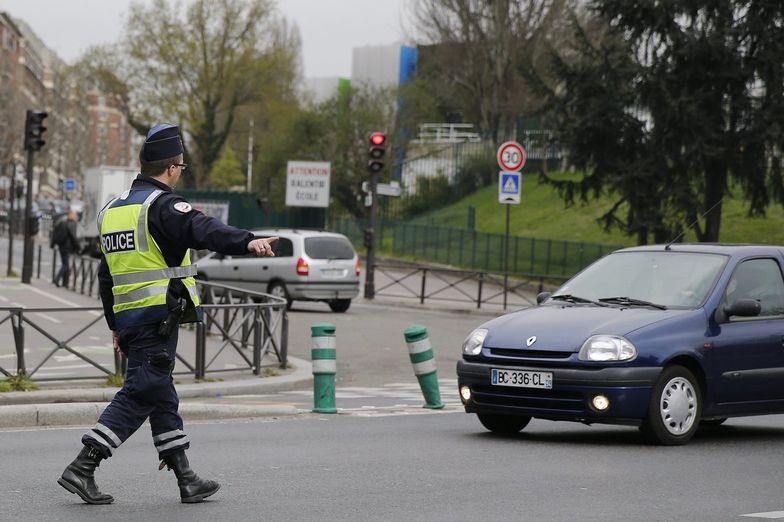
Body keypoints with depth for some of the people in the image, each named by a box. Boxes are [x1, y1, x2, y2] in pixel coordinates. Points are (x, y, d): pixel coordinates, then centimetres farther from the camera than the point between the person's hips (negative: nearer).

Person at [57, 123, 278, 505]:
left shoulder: (113, 209, 18)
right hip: (158, 315, -9)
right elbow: (203, 230, -30)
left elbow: (106, 274, 23)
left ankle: (186, 480, 15)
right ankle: (82, 468, -11)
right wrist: (248, 242, -45)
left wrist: (115, 324, 28)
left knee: (162, 397, 12)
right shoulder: (162, 205, -10)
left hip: (128, 316, 9)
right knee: (140, 394, -7)